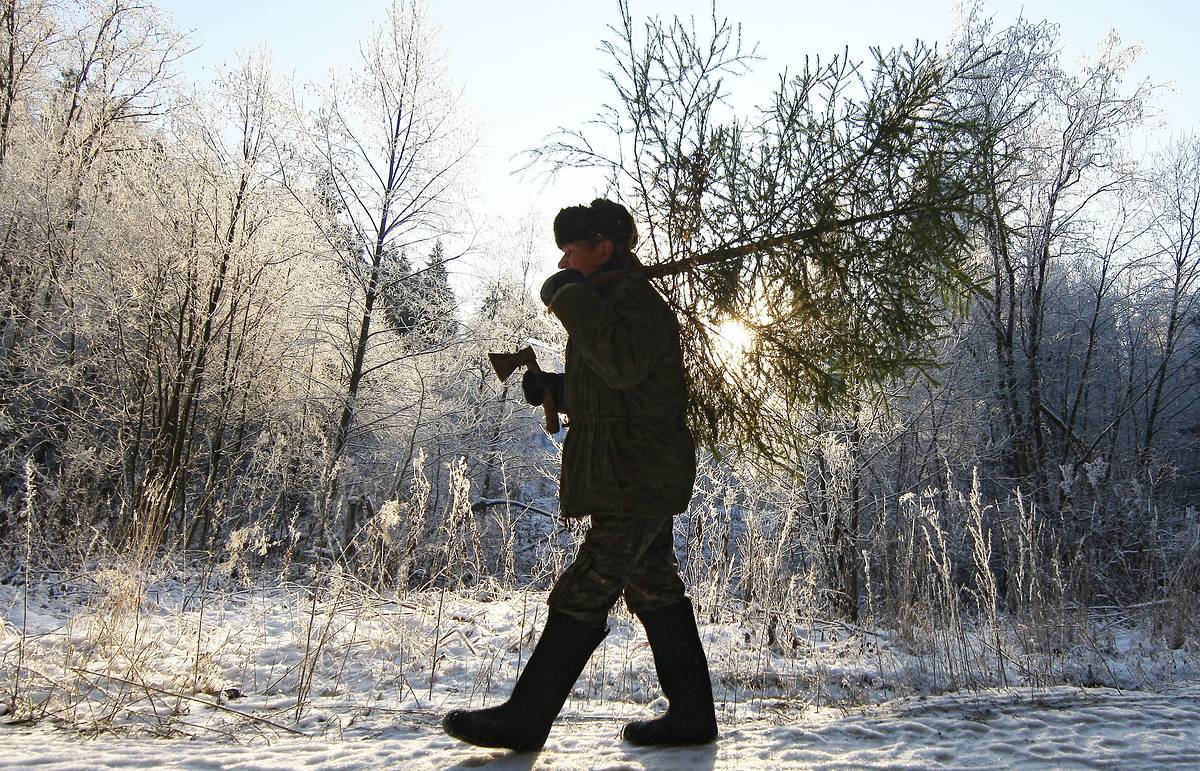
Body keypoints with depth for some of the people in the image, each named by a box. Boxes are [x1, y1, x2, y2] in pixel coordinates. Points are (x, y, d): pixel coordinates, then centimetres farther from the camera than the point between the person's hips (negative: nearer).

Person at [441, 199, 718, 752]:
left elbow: (624, 367, -30)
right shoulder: (612, 304, 22)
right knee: (655, 591, 12)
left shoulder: (636, 298, -10)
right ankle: (692, 714, 19)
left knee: (584, 593, -7)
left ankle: (523, 719, -2)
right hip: (644, 478, 11)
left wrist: (571, 298, -22)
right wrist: (550, 388, 13)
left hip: (637, 481, -11)